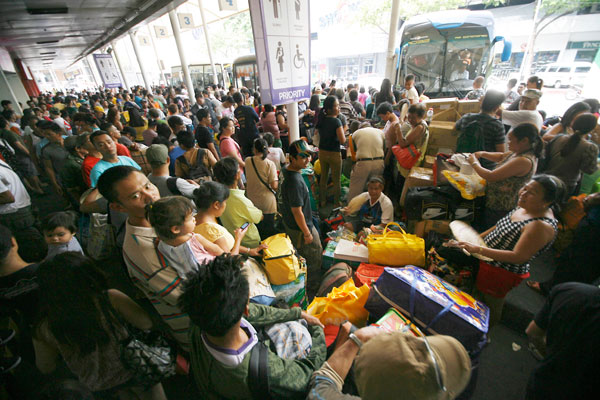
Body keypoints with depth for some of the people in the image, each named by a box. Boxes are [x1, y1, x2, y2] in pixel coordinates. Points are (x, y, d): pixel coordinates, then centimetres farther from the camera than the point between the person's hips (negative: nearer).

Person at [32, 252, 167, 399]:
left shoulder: (45, 330, -20)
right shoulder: (111, 299, -29)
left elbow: (46, 368, -1)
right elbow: (147, 323, -18)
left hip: (98, 387, 3)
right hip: (135, 372, -2)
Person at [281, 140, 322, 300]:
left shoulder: (288, 170, -1)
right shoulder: (295, 181, -34)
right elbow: (297, 211, -29)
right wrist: (307, 233, -18)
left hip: (289, 223, 10)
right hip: (299, 228, -10)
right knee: (315, 259, 11)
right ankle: (311, 293, 32)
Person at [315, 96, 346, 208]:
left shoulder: (321, 120, 1)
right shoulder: (336, 121, -19)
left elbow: (316, 133, 13)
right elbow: (342, 140, -22)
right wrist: (344, 136, -2)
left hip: (322, 152, 7)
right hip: (334, 153, -6)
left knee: (323, 177, 19)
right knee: (336, 180, 9)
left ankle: (322, 201, 31)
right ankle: (336, 203, 20)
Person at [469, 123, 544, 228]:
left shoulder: (524, 161, -27)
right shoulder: (521, 152, 1)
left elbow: (491, 177, -28)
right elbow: (501, 156, 20)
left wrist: (474, 163, -13)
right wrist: (482, 154, 3)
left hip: (500, 210, -9)